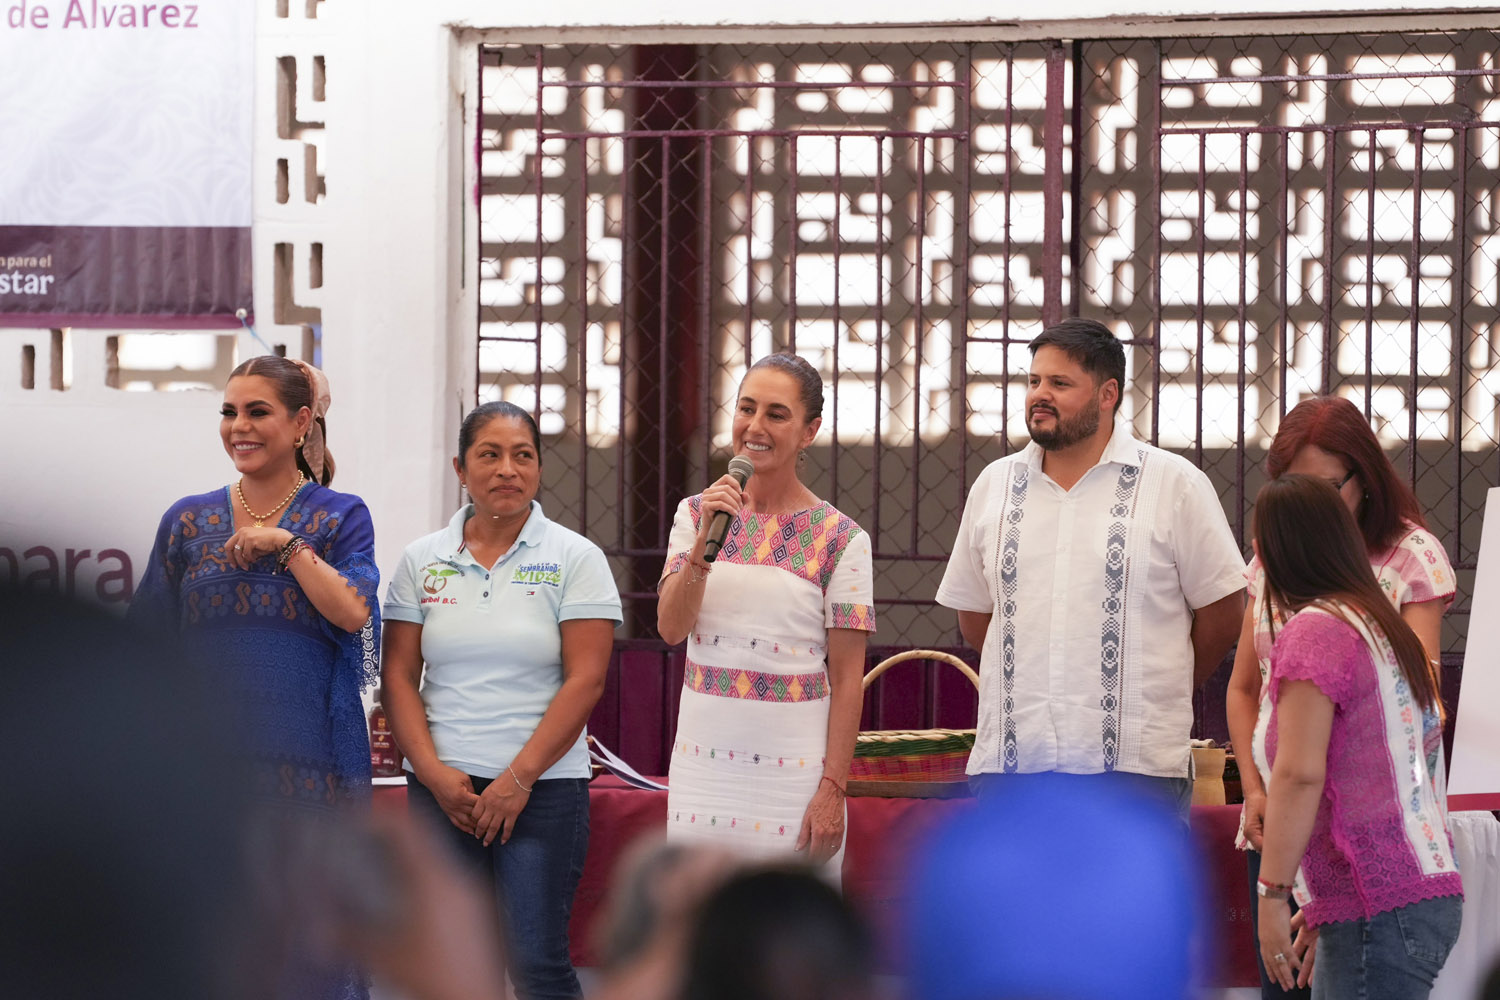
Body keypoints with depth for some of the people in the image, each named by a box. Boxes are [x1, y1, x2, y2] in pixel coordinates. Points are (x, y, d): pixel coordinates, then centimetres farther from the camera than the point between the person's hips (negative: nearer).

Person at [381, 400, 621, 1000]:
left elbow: (584, 681, -6)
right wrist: (435, 775, -6)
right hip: (442, 789, 3)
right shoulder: (423, 561, 9)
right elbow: (398, 678, 7)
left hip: (544, 788, -3)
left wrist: (519, 779, -12)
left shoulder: (575, 560, 0)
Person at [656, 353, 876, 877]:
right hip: (704, 762, 3)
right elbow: (671, 628, -4)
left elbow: (847, 678, -5)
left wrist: (833, 788, -11)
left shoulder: (840, 539, -3)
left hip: (793, 767, -3)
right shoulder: (697, 514, 8)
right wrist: (706, 541, -18)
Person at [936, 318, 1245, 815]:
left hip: (1134, 763, -4)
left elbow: (1222, 611, 4)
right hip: (1010, 758, 4)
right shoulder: (995, 485, 12)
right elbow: (973, 614, 21)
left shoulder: (1175, 484, 0)